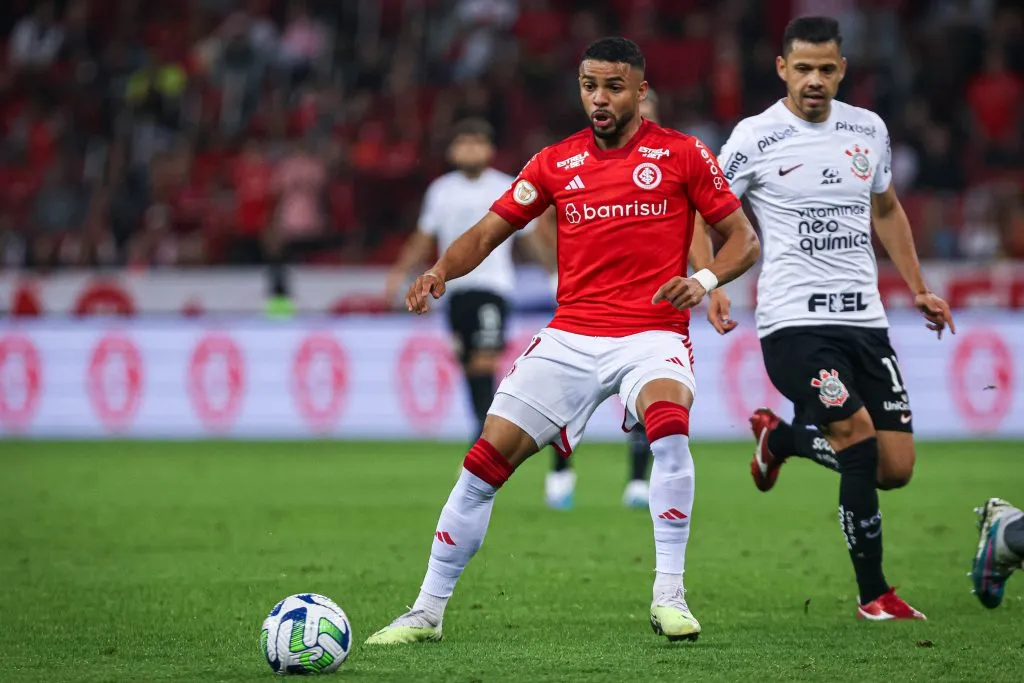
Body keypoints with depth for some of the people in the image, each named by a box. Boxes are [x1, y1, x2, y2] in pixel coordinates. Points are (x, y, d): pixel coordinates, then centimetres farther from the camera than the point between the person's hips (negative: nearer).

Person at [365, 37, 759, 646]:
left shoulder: (681, 155, 1)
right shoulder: (555, 163, 8)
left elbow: (744, 240, 5)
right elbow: (487, 233, 10)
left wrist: (705, 280, -16)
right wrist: (441, 270, -10)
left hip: (652, 334, -3)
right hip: (570, 337, 3)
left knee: (669, 423, -35)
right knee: (487, 459, -5)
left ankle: (670, 596, -25)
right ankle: (427, 612, 8)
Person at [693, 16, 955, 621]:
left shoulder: (868, 129, 10)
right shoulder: (756, 138, -4)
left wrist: (919, 289, 22)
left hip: (866, 319, 5)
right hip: (795, 321, -5)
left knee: (896, 469, 0)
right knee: (859, 436, -21)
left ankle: (781, 437, 29)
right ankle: (874, 594, -7)